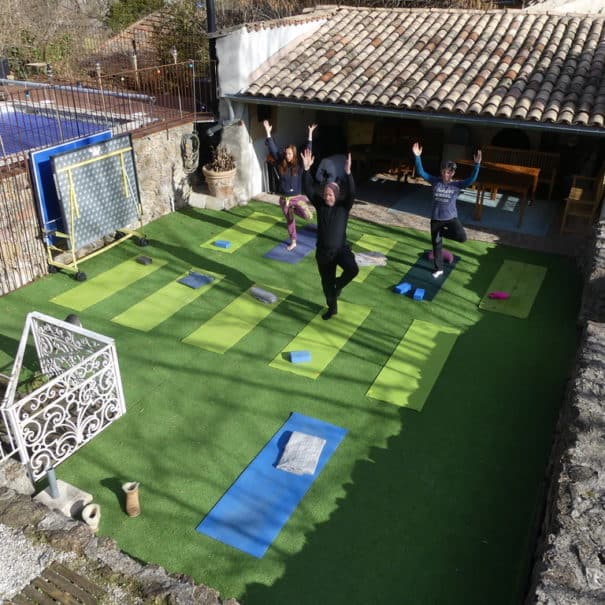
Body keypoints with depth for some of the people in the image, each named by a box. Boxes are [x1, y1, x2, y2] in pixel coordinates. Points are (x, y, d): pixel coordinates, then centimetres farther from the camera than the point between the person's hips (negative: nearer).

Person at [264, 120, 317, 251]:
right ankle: (293, 242, 37)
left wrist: (310, 133, -16)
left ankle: (309, 207, 17)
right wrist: (268, 132, -9)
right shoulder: (281, 164, -3)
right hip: (284, 199, 3)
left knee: (308, 217, -21)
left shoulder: (299, 165, -7)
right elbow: (273, 149, -6)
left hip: (298, 197, -2)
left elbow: (307, 150, -11)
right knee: (290, 220, 16)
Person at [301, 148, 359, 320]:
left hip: (341, 248, -2)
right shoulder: (320, 204, -2)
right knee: (327, 282, 14)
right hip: (323, 251, 3)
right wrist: (306, 169, -25)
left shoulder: (344, 206, -8)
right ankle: (332, 308, 38)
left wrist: (347, 172, -40)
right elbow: (308, 189, -12)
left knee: (353, 269, -30)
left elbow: (351, 193, -25)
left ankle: (339, 284, 4)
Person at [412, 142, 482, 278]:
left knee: (462, 237, -25)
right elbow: (421, 172, -9)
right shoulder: (435, 181, -3)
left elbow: (472, 179, -19)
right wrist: (417, 156, -21)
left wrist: (477, 164, -32)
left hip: (451, 218, -1)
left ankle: (443, 232, 7)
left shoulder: (457, 185, -6)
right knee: (436, 245, 10)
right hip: (436, 218, 1)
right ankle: (438, 269, 29)